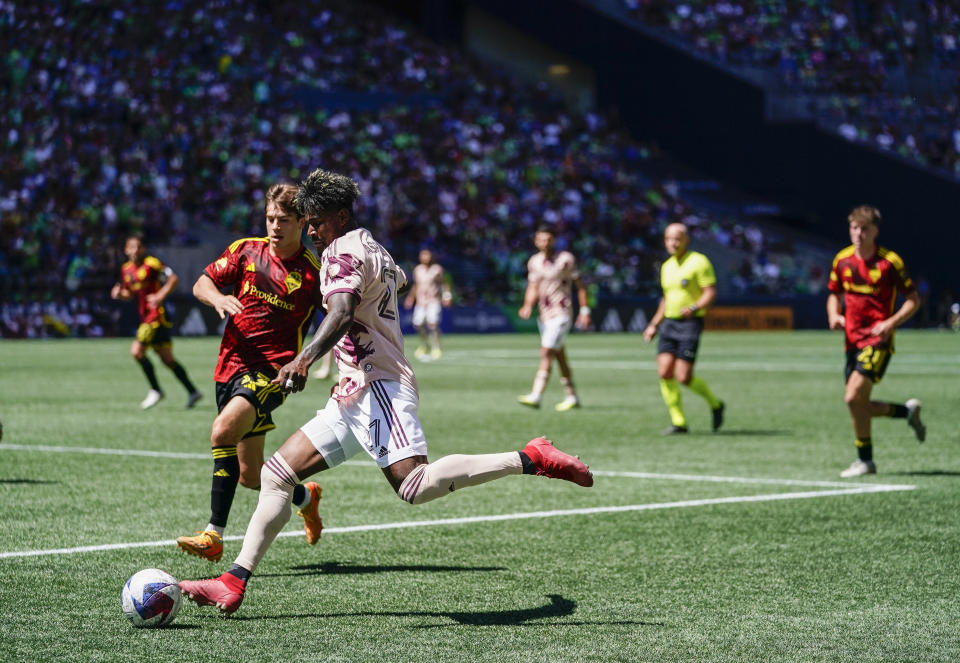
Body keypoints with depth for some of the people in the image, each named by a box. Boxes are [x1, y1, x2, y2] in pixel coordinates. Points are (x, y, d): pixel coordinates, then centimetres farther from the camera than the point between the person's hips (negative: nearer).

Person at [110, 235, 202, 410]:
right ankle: (192, 392, 15)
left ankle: (156, 390, -4)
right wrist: (119, 294, 1)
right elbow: (129, 294, 22)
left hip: (157, 315, -8)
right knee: (167, 359, 9)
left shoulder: (151, 263, -10)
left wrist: (160, 296, -22)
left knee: (137, 350, -16)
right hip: (145, 317, 8)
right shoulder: (126, 269, 12)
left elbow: (173, 279, -11)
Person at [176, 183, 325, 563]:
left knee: (223, 431, -31)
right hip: (231, 366, 5)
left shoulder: (313, 274, -4)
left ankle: (214, 535, -28)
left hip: (271, 371, -5)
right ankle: (305, 498, 43)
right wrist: (218, 298, -15)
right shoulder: (246, 251, 7)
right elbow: (201, 284, 8)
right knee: (251, 477, 11)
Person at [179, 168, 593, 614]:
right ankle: (235, 583, 5)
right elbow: (397, 278, 46)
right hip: (352, 399, 11)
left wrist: (305, 358, -39)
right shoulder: (374, 250, 22)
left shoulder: (343, 251, -7)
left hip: (377, 386, -11)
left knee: (415, 485, -29)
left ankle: (531, 459, -24)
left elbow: (341, 314, -25)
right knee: (277, 473, 7)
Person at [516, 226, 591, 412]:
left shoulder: (565, 259, -7)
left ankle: (536, 396, -21)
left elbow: (580, 285, -3)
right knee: (560, 357, 10)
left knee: (546, 353, -15)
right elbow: (533, 287, 11)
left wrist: (584, 311, -5)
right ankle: (572, 397, 18)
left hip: (561, 313, -6)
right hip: (544, 315, 6)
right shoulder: (534, 262, 8)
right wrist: (528, 306, -7)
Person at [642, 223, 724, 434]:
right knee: (664, 373, -7)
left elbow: (711, 293, -11)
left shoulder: (699, 262, -7)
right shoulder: (667, 266, 15)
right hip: (669, 324, 7)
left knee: (683, 377, -11)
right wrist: (654, 325, 22)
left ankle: (715, 404, 15)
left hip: (690, 324, -7)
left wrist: (694, 308, -29)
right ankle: (679, 422, 1)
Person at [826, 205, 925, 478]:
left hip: (877, 341, -6)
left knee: (853, 397, -20)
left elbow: (913, 299, -3)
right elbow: (834, 294, 20)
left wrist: (891, 322, -18)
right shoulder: (842, 260, 6)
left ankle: (865, 460, -5)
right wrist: (834, 315, -1)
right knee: (859, 406, 7)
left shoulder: (890, 261, -9)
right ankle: (908, 411, 35)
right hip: (852, 340, 6)